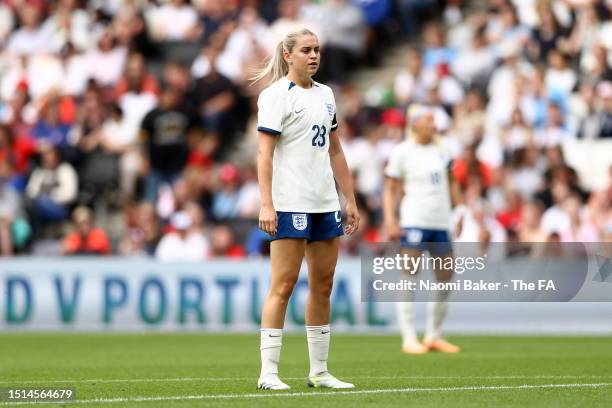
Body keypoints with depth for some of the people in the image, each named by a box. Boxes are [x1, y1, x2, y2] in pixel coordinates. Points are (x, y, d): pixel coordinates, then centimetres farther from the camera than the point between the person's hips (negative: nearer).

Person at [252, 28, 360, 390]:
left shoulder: (325, 95, 16)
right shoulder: (276, 95, -5)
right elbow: (265, 153, -11)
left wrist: (351, 201, 17)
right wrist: (266, 204, -20)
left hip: (325, 203, 7)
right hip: (290, 204, -7)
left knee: (323, 285, 8)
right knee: (284, 284, -9)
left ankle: (319, 371, 14)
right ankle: (269, 372, -8)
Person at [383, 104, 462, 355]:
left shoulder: (440, 151, 13)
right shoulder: (401, 152, -2)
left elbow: (450, 182, 23)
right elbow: (390, 190, -3)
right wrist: (390, 221, -12)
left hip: (441, 222, 6)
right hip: (414, 220, -6)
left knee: (445, 279, 6)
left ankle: (434, 336, 18)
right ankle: (408, 338, -5)